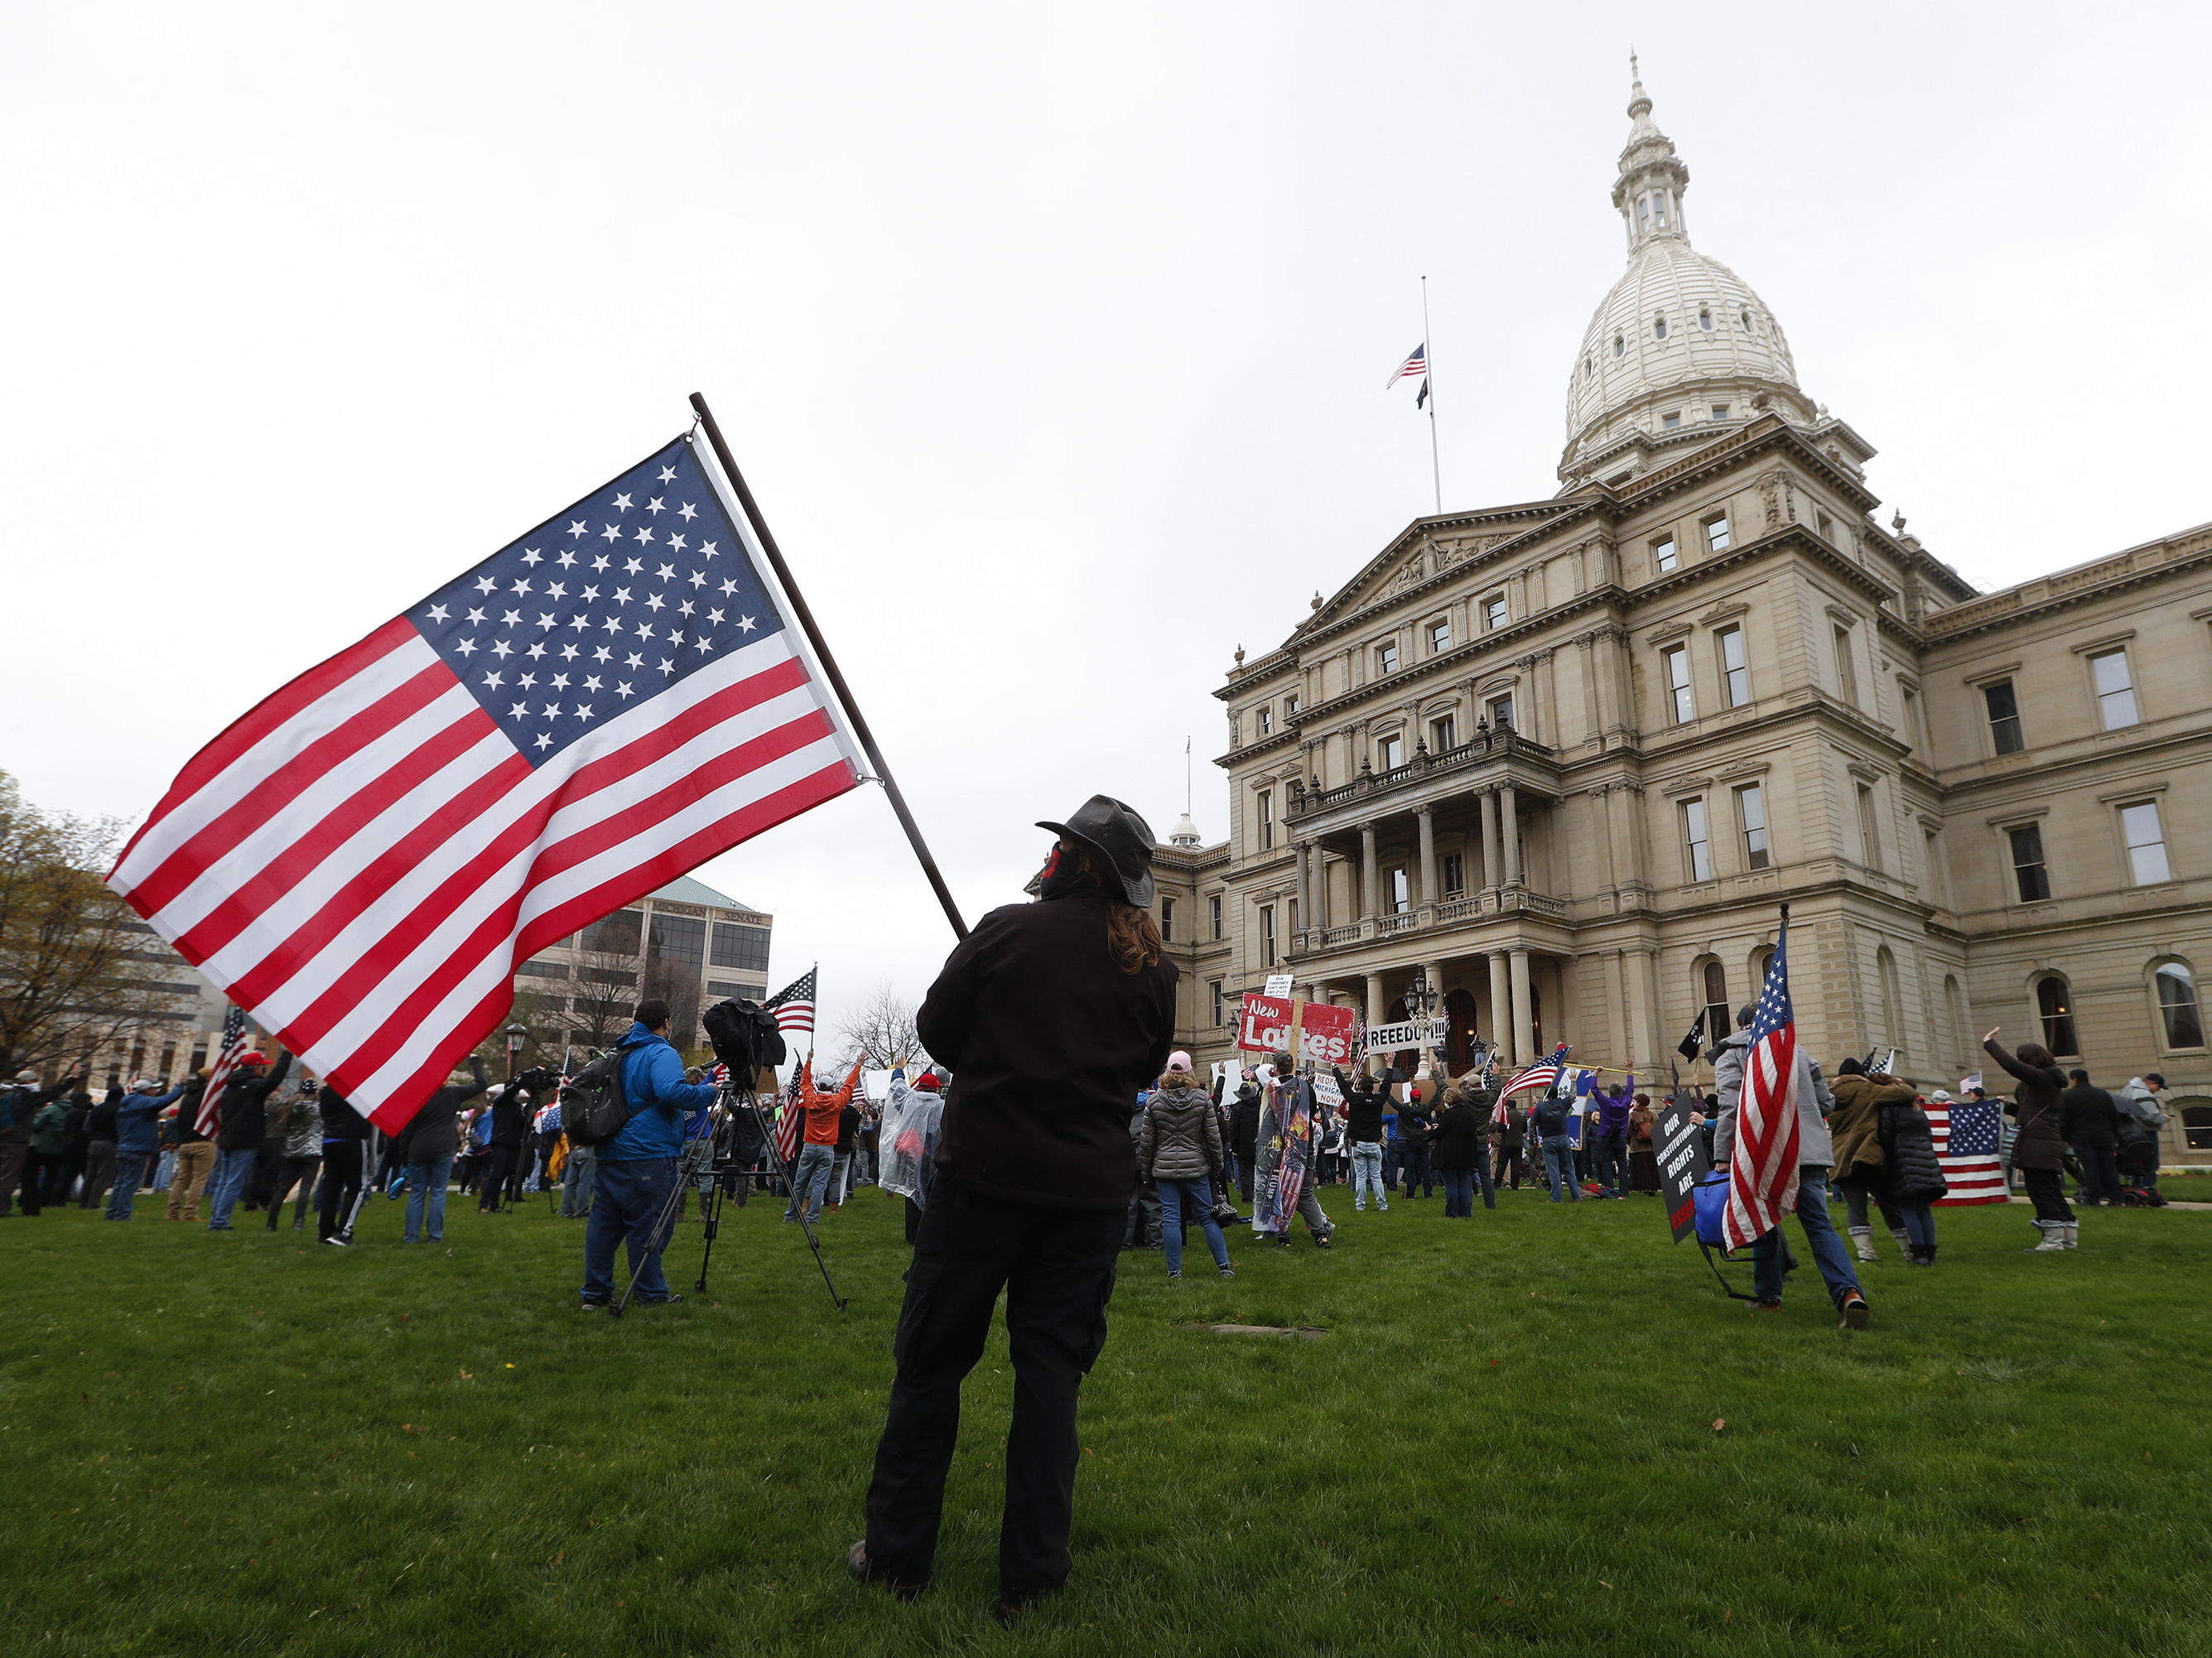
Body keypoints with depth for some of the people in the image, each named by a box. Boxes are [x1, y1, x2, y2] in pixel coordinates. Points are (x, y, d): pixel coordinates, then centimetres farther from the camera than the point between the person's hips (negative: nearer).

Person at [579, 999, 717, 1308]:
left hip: (608, 1155, 8)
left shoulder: (620, 1054, 18)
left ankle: (596, 1294, 14)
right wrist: (708, 1092, -13)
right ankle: (653, 1295, 6)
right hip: (648, 1157, -8)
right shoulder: (662, 1054, -10)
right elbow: (671, 1092, -27)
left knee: (603, 1225, 9)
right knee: (646, 1226, -1)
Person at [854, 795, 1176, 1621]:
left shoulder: (1007, 930, -10)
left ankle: (896, 1555, 23)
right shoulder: (1153, 969, 0)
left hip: (986, 1173, -3)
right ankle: (1031, 1575, 19)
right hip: (1088, 1189, 3)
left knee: (931, 1362, 12)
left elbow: (936, 1029, -2)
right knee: (1051, 1373, 12)